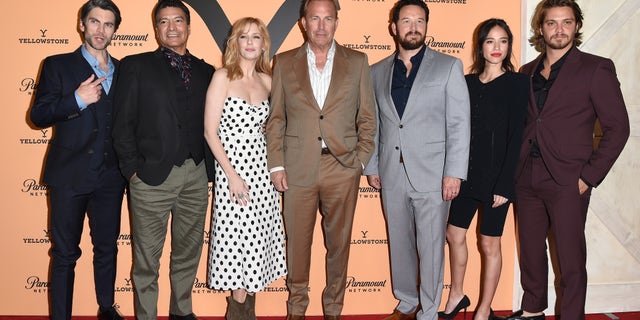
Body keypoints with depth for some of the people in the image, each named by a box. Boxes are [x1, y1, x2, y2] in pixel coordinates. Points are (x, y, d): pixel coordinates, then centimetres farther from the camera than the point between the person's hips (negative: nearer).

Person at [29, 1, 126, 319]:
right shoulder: (57, 65, 0)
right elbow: (38, 115, -6)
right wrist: (78, 99, -19)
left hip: (110, 176, 4)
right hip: (70, 174, -3)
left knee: (107, 248, 16)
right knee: (64, 254, 5)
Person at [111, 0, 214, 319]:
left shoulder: (205, 72, 12)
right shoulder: (136, 66, 2)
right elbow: (123, 122, -2)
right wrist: (132, 169, -7)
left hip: (196, 176, 4)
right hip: (152, 176, -3)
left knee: (188, 252, 15)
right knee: (146, 257, 6)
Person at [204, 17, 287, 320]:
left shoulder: (266, 80, 9)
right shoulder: (222, 77, -5)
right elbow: (210, 132, -9)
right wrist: (232, 175, -15)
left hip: (261, 169, 5)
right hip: (232, 167, -5)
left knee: (257, 238, 9)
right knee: (238, 237, 2)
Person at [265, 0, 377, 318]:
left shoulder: (357, 62, 6)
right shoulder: (284, 63, 6)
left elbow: (367, 117, 6)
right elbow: (275, 119, 6)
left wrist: (361, 160, -3)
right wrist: (276, 165, -1)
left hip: (343, 167, 0)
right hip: (297, 169, 0)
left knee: (338, 243, 10)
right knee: (297, 242, 9)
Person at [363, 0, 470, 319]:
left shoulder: (448, 66, 1)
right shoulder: (377, 72, 10)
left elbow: (459, 123, -4)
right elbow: (372, 125, 13)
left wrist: (454, 172, -11)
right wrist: (371, 167, 9)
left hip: (432, 174, -3)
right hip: (392, 175, 3)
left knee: (430, 246, 3)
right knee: (399, 243, 14)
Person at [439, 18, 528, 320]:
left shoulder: (517, 83, -6)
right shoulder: (468, 82, 8)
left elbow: (516, 136, -10)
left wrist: (504, 184, -15)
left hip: (496, 176, -5)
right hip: (466, 173, 5)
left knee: (489, 244, 6)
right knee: (455, 236, 12)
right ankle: (456, 295, 33)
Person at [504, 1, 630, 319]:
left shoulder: (596, 69, -3)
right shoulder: (527, 72, 11)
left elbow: (617, 127, -5)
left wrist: (589, 176, -10)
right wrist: (514, 168, 6)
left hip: (567, 182, -5)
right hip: (527, 179, 5)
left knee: (570, 259, 4)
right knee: (530, 252, 16)